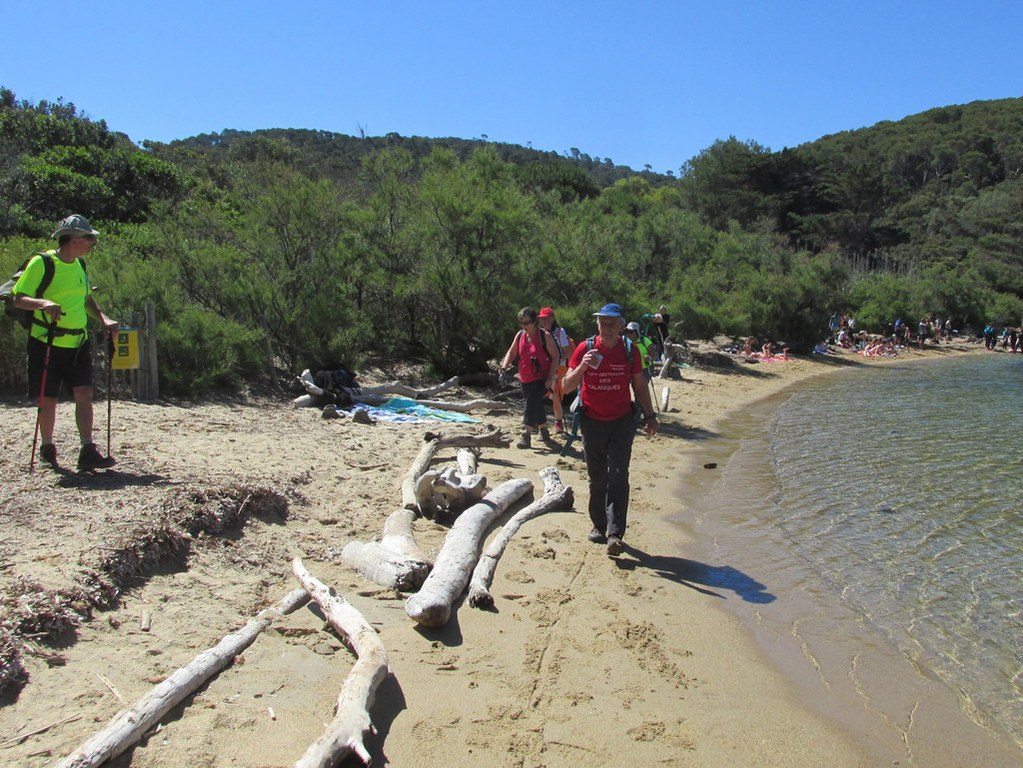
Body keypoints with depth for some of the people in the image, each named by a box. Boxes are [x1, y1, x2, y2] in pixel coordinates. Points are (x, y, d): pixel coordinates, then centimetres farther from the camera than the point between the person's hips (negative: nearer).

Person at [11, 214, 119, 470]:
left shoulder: (80, 265, 11)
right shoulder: (42, 263, -9)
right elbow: (19, 299, -11)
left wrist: (104, 319, 5)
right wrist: (43, 303, -30)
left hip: (78, 342, 5)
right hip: (47, 342, -5)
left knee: (84, 394, -5)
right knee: (48, 399, 4)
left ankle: (88, 452, -5)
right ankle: (47, 448, 23)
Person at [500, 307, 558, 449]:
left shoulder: (544, 336, -13)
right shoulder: (520, 335, 2)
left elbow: (555, 356, -11)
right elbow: (511, 353, 12)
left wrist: (551, 378, -17)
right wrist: (505, 366, -8)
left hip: (540, 378, -6)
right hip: (525, 379, 6)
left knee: (531, 405, -17)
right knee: (535, 405, 17)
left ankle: (526, 436, -17)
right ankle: (543, 429, 36)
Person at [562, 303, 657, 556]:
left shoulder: (630, 351, -1)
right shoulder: (585, 348, -5)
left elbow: (639, 385, 10)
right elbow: (568, 385, -7)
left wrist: (649, 415, 7)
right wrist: (582, 366, -24)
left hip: (622, 422, -1)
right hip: (592, 421, 1)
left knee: (618, 476, -10)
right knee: (596, 477, 10)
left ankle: (615, 533, -12)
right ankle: (599, 525, 23)